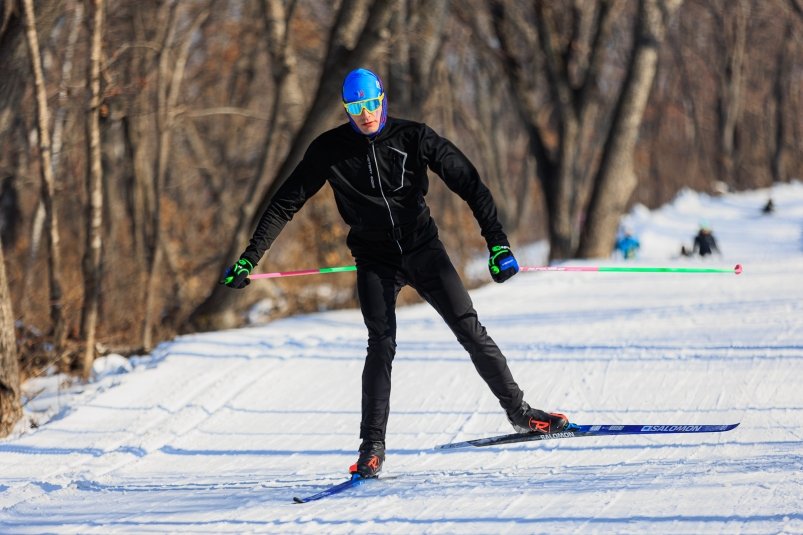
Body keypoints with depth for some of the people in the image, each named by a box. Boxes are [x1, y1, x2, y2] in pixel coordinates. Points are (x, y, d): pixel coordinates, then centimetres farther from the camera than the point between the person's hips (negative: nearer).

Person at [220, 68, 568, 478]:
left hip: (423, 249, 1)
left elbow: (469, 184, -9)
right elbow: (285, 204, -4)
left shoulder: (415, 138, -10)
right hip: (375, 262, -1)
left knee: (469, 329, -3)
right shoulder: (330, 150, -8)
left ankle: (518, 411, 10)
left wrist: (497, 242, -18)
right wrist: (249, 258, -9)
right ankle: (372, 448, -11)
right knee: (381, 345, -15)